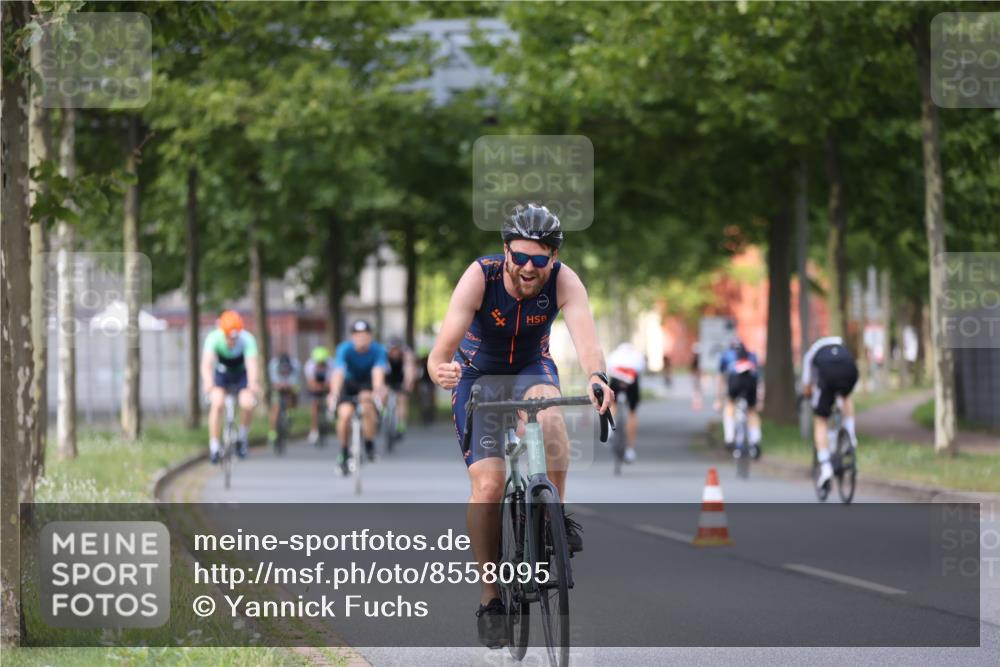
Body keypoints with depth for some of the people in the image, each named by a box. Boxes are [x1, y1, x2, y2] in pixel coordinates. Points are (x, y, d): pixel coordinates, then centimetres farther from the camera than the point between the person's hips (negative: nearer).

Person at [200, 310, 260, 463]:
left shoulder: (247, 340, -29)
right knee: (217, 403, -26)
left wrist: (253, 383, -61)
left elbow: (252, 364, -41)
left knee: (248, 404, -24)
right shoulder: (214, 338, -28)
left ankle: (242, 436, 4)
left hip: (241, 375, 0)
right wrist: (208, 382, -59)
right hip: (221, 374, 0)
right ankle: (214, 446, -18)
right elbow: (207, 363, -40)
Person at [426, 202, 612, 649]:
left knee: (549, 416, -36)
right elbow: (443, 348, -37)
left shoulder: (563, 282, -25)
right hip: (478, 374, -1)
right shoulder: (480, 277, -29)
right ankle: (489, 597, -3)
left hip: (532, 369, 1)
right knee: (487, 485, -15)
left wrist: (597, 377, -63)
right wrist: (441, 371, -60)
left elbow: (585, 338, -42)